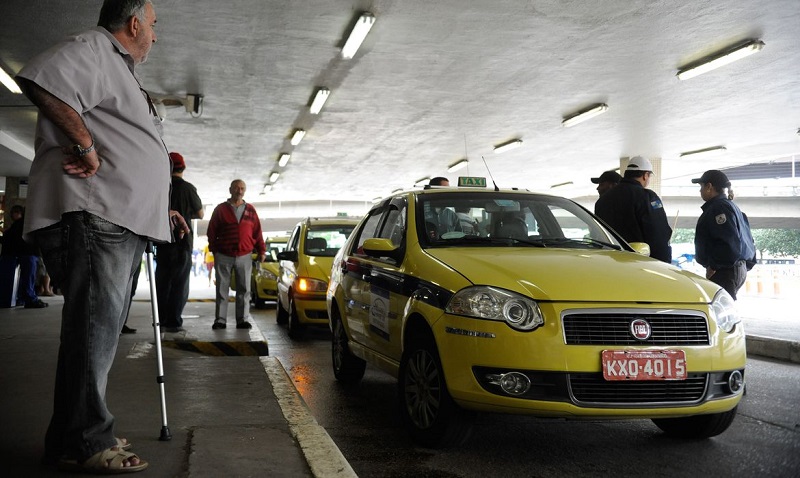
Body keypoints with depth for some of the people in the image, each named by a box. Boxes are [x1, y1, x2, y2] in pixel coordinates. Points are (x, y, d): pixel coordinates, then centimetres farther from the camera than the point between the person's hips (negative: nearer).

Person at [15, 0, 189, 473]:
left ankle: (85, 434, 20)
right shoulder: (93, 49, -1)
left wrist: (160, 210, 34)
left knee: (103, 328, 12)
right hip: (92, 215, -11)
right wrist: (85, 143, -19)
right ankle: (84, 443, -7)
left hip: (124, 221, 11)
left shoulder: (122, 72, 31)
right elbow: (40, 80, -23)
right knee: (95, 325, -12)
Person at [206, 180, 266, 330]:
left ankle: (242, 320, 7)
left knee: (244, 290, 2)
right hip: (223, 257, -1)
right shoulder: (220, 209, 4)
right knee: (222, 290, 2)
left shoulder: (250, 210, 9)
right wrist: (214, 250, 2)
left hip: (244, 257, 1)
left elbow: (257, 232, 9)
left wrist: (261, 251, 5)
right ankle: (220, 320, 6)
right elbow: (212, 231, 6)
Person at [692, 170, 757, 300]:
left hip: (724, 273, -11)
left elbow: (730, 242, -24)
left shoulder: (719, 207, -13)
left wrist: (713, 267, -17)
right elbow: (747, 239, 22)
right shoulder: (731, 206, 21)